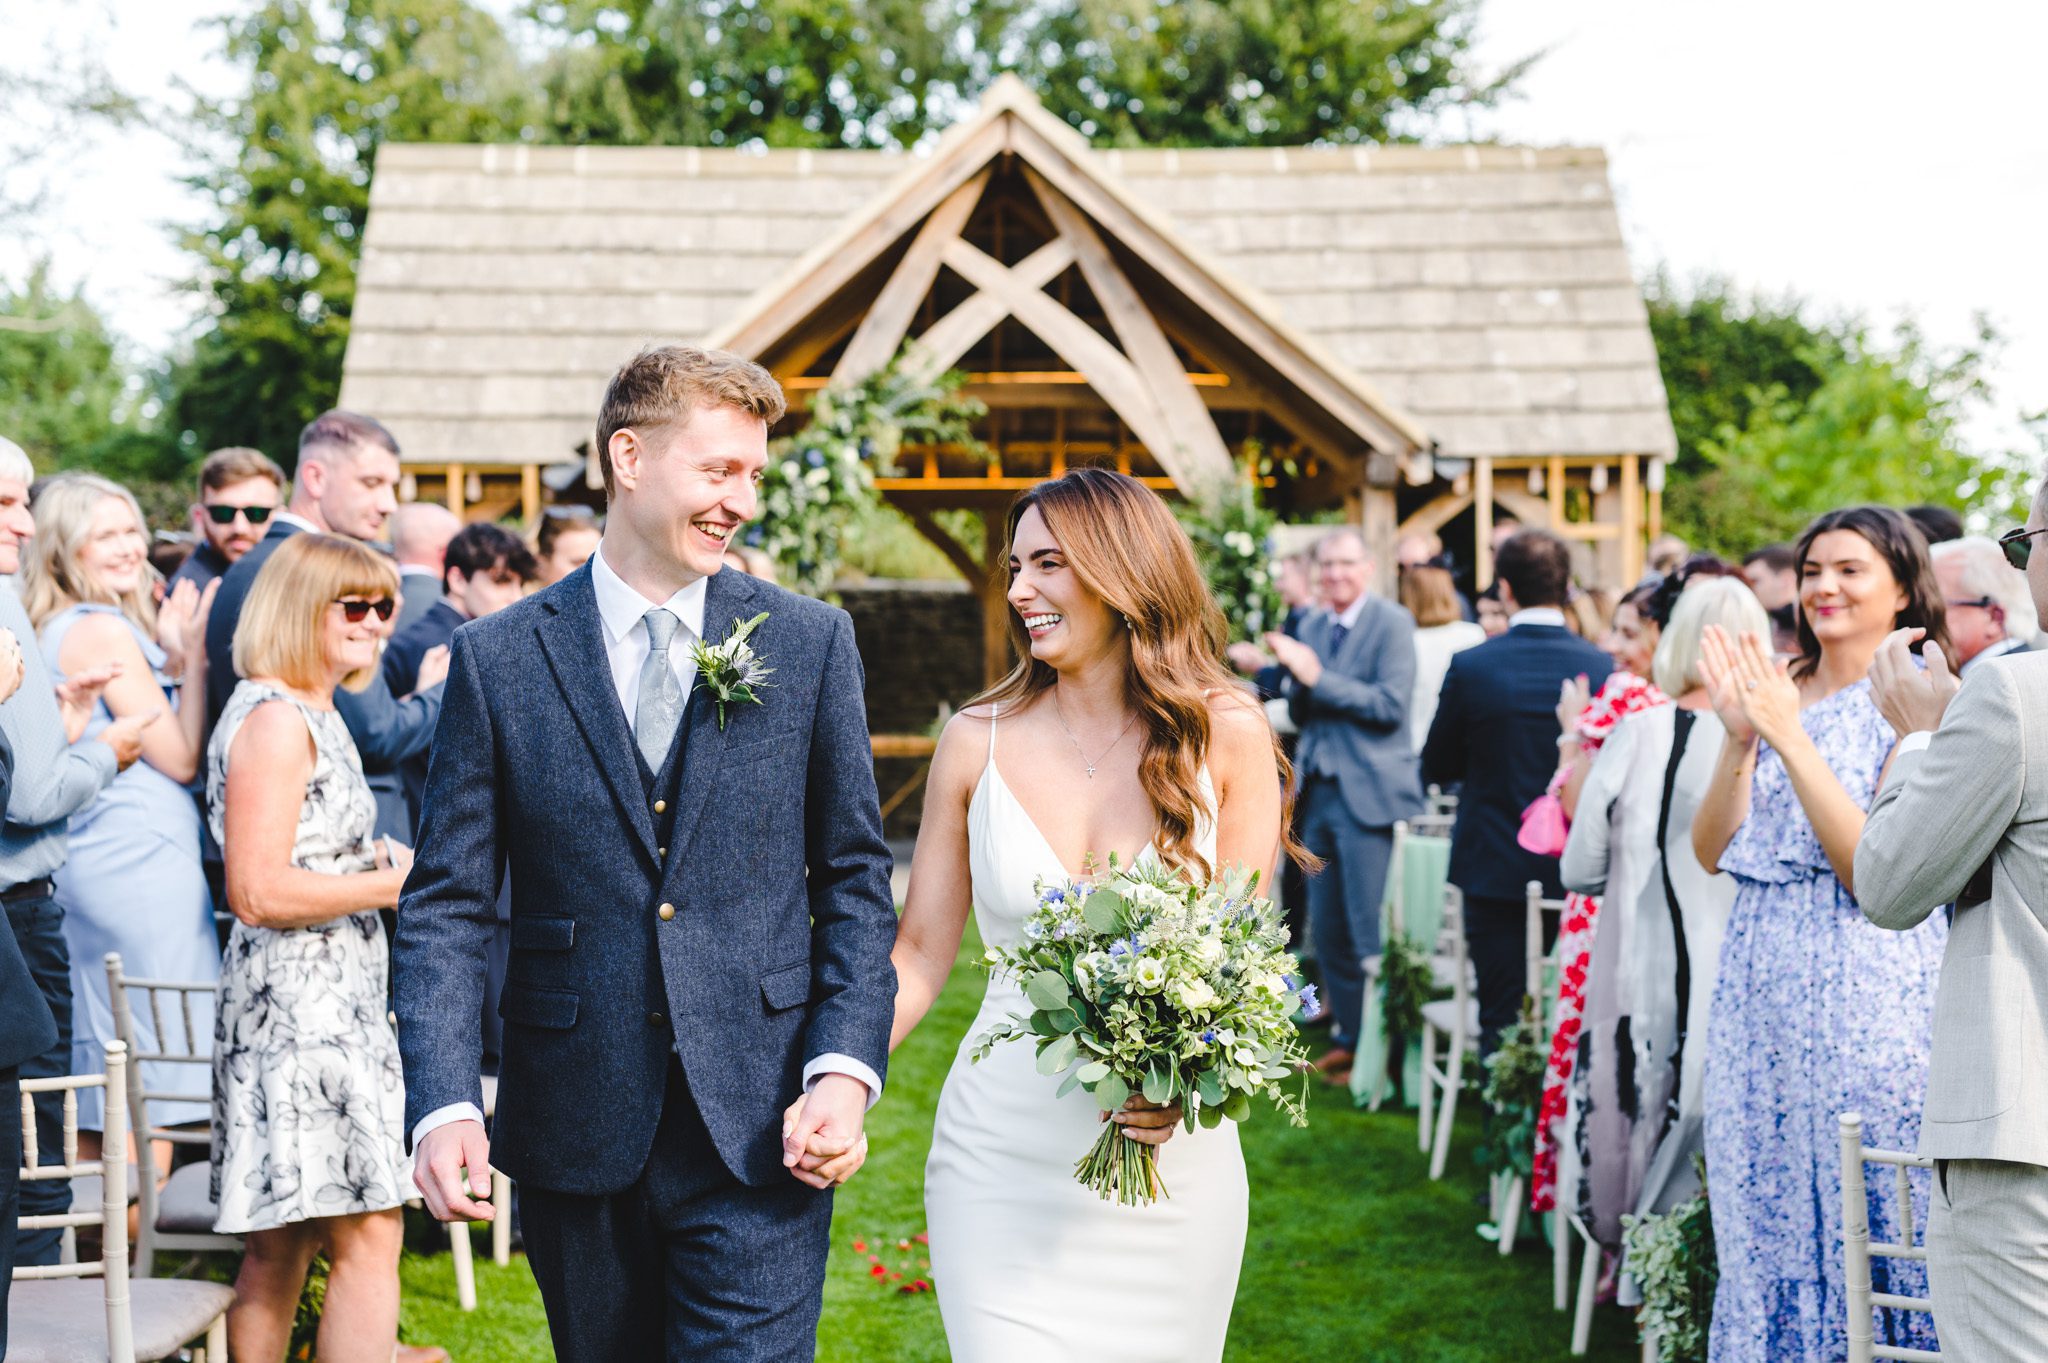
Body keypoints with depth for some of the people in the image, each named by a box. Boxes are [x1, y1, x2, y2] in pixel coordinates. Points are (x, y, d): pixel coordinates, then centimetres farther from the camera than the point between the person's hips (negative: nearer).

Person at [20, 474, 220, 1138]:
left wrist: (169, 654, 13)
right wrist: (192, 655, -6)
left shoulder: (49, 630, 15)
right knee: (157, 1058, -6)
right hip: (142, 861, -10)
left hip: (80, 861, 10)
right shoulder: (104, 630, -13)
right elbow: (180, 759, -11)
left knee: (96, 1070, 14)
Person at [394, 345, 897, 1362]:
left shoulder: (810, 644, 4)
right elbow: (447, 905, 0)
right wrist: (443, 1107, -12)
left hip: (758, 1134, 0)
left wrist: (845, 1069, -8)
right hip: (573, 1136, 1)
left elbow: (855, 879, 6)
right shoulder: (498, 659, 1)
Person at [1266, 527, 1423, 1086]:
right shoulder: (1313, 627, 13)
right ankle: (1347, 1037, 24)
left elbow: (1391, 705, -16)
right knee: (1326, 929, 11)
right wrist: (1292, 672, -5)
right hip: (1319, 789, 7)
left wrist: (1317, 677, -17)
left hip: (1369, 793, -7)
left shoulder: (1391, 622, -7)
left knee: (1371, 933, -3)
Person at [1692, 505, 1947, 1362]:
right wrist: (1740, 739, -8)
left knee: (1862, 1217, 0)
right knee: (1765, 1217, 11)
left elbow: (1873, 871, -15)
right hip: (1761, 978, 6)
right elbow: (1711, 851, 6)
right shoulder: (1778, 690, 11)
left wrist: (1789, 737, -16)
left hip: (1863, 988, -6)